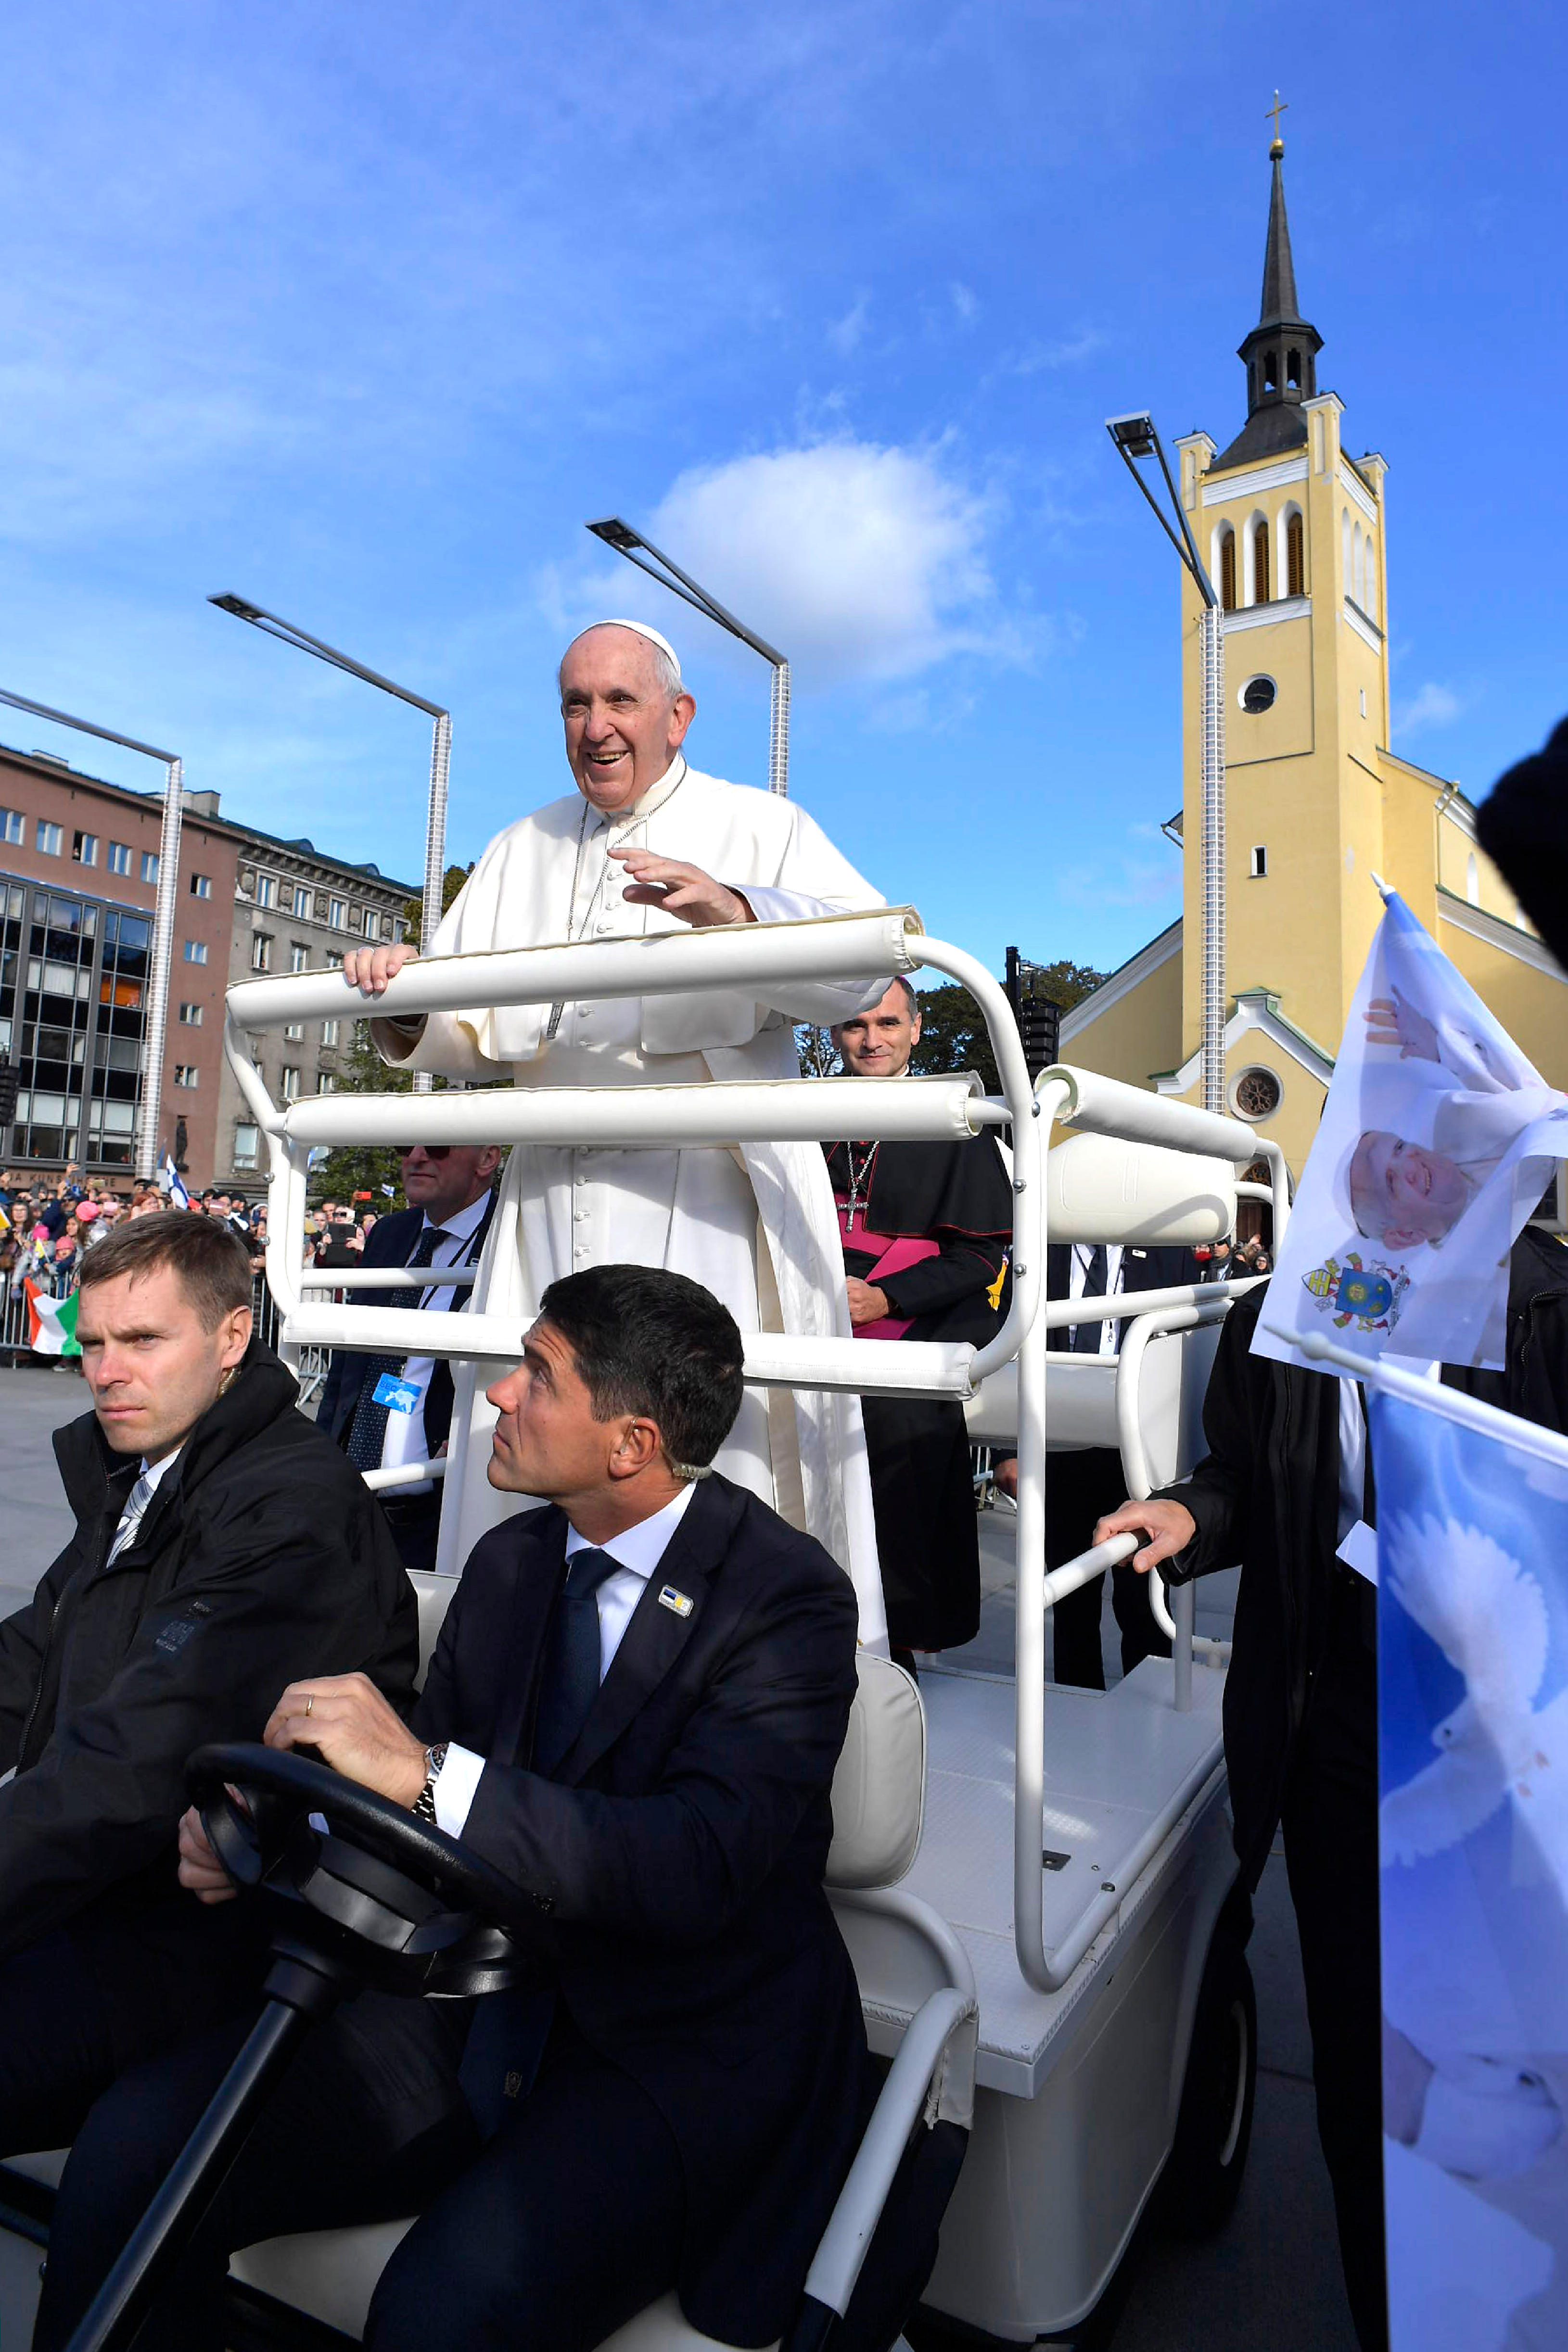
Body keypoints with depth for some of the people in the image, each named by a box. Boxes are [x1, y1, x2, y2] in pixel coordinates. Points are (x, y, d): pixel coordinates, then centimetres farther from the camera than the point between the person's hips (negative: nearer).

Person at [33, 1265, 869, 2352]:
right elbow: (405, 1792, 10)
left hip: (684, 2050, -5)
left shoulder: (791, 1596, -17)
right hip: (481, 2005, 6)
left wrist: (427, 1771, -32)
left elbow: (700, 1867, -27)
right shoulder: (509, 1561, 4)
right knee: (133, 2146, -10)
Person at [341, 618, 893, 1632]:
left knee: (717, 1434, -8)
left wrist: (734, 908, -28)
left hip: (707, 1191, -4)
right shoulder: (524, 849, 22)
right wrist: (409, 1009, -6)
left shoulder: (760, 825, 7)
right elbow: (477, 1030, 17)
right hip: (556, 1195, 5)